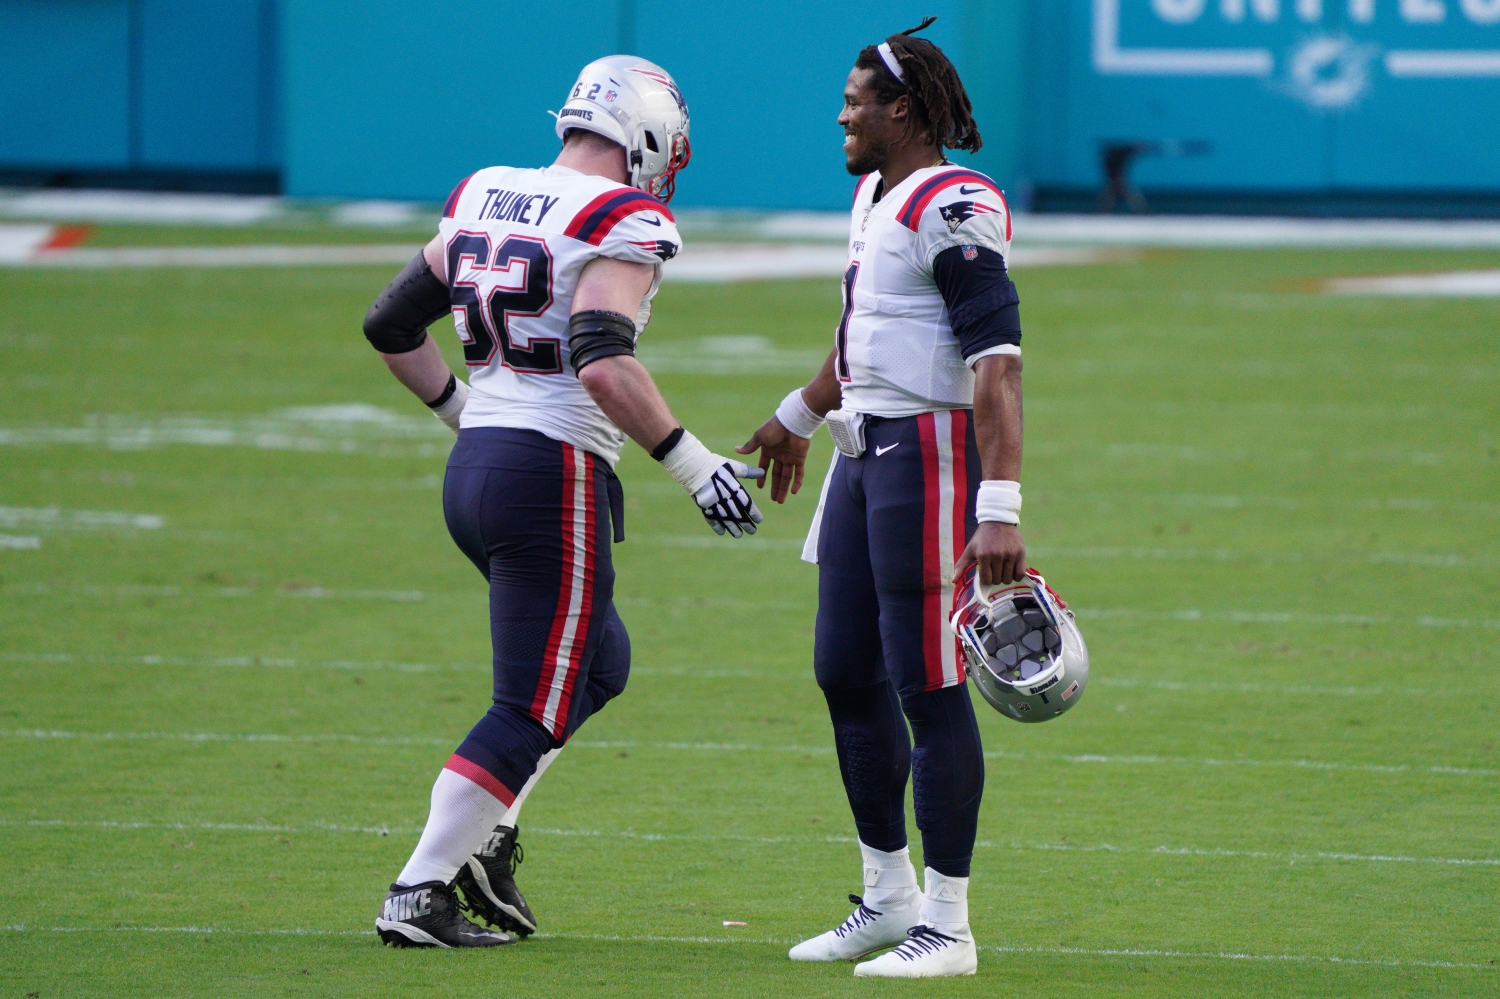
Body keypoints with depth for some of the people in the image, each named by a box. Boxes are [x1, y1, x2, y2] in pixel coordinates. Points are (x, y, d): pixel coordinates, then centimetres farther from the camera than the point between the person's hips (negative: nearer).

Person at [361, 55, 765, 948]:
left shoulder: (483, 198, 11)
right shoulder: (623, 223, -12)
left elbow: (391, 325, 17)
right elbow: (603, 366, -26)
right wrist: (694, 465, -19)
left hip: (474, 468, 8)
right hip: (553, 476, -8)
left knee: (597, 663, 24)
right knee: (534, 706, 2)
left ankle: (488, 837, 13)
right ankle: (421, 894, 0)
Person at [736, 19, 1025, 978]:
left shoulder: (953, 211, -16)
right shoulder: (876, 196, 14)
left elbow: (996, 360, -23)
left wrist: (1001, 508, -31)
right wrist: (801, 416, 46)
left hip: (931, 452, -10)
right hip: (866, 450, 10)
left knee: (928, 685, -7)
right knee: (847, 673, 13)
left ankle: (947, 926, -1)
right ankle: (890, 899, 24)